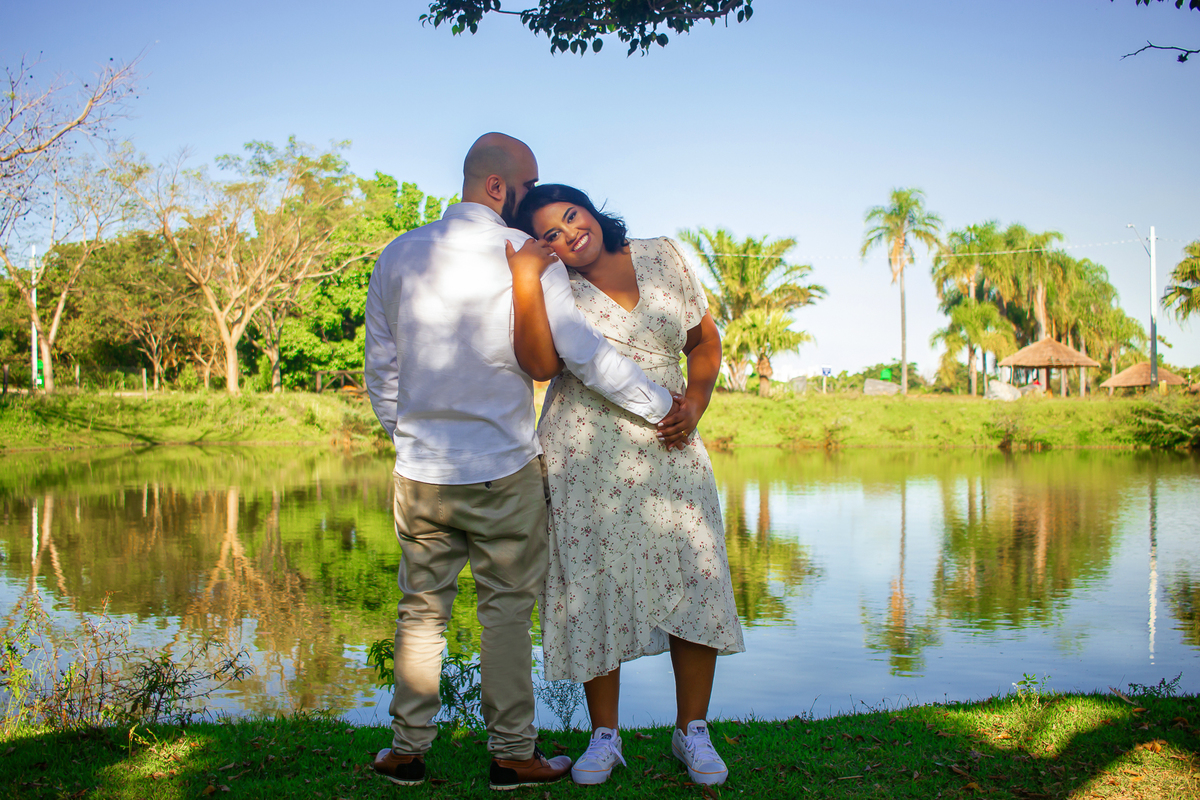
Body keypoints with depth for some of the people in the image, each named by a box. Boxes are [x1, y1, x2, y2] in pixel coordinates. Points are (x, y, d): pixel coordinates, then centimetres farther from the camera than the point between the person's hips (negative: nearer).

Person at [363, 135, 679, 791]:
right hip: (504, 472, -4)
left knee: (421, 610, 14)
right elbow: (585, 355, -13)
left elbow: (380, 372, 10)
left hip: (419, 473, 4)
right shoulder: (526, 256, -9)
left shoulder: (395, 257, 5)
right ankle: (511, 754, 17)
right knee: (507, 612, 8)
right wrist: (666, 409, -4)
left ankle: (408, 750, 22)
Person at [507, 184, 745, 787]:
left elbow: (705, 339, 16)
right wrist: (525, 279, -19)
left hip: (667, 449, 2)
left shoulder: (664, 258, 10)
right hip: (584, 454, -2)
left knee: (695, 583, -3)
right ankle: (604, 736, 15)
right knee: (594, 585, 0)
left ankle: (692, 731, 12)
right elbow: (538, 359, -17)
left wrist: (695, 403, 0)